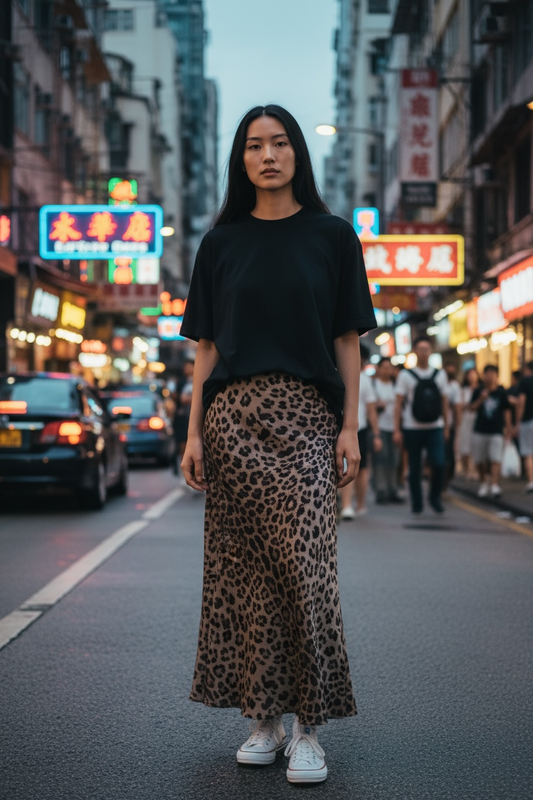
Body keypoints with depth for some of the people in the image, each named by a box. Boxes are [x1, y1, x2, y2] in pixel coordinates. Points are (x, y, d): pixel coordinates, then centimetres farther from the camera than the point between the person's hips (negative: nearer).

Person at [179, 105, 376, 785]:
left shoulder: (331, 236, 7)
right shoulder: (222, 243, 11)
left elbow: (346, 340, 6)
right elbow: (207, 346, 10)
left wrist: (350, 427, -2)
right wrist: (194, 432, 2)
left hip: (305, 417, -2)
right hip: (233, 415, 2)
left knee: (303, 565, -9)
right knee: (242, 567, 2)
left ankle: (307, 729, -2)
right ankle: (263, 719, 12)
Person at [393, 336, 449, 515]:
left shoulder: (440, 374, 10)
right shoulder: (406, 375, 2)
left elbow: (444, 402, 15)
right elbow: (398, 404, 0)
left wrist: (446, 427, 12)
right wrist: (397, 430, -5)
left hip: (435, 428, 1)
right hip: (412, 428, -1)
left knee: (439, 464, -14)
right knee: (415, 469, 3)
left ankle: (435, 497, 7)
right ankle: (417, 504, 15)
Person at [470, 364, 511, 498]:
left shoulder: (501, 392, 2)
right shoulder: (478, 391, 3)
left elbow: (506, 410, 10)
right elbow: (472, 408, 1)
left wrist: (508, 426, 8)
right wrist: (481, 399, -15)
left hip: (496, 431, -2)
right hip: (480, 431, 2)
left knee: (495, 459, -13)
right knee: (479, 460, 7)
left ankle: (494, 484, -17)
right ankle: (483, 482, 27)